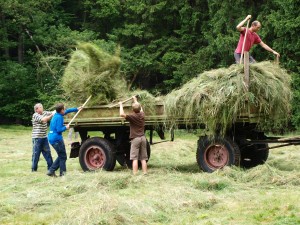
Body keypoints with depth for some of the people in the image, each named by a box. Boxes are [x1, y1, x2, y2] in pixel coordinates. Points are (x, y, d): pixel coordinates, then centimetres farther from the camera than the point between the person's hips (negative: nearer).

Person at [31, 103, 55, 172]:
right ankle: (34, 168, 6)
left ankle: (50, 166, 17)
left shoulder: (44, 113, 9)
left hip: (44, 137, 7)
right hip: (37, 137, -7)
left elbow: (53, 112, 5)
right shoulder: (35, 115, -12)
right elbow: (43, 119, -26)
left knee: (47, 152, 10)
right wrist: (51, 115, -24)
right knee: (36, 153, -1)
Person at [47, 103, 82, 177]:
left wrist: (76, 109, 37)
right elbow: (59, 130, -21)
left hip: (52, 138, 9)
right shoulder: (59, 117, -15)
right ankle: (62, 173, 2)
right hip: (57, 138, -9)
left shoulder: (56, 115, 12)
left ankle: (51, 171, 11)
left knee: (61, 156, 16)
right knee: (63, 157, -1)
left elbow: (67, 111, 28)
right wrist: (66, 127, -4)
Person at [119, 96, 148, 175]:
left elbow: (122, 114, -22)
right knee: (143, 159, 7)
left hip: (135, 138, -5)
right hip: (143, 138, 5)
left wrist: (121, 105, -5)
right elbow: (140, 109, 29)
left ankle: (135, 175, -10)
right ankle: (145, 174, 6)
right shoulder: (142, 115, 7)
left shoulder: (132, 117, -10)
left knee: (135, 158, -6)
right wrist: (135, 100, 43)